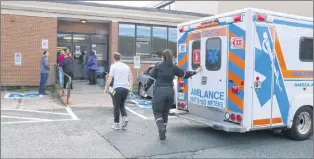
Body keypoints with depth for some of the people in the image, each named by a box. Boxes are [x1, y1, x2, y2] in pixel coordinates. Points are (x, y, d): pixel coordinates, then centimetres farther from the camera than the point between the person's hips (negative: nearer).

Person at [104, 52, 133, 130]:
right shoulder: (126, 66, 13)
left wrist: (106, 88, 0)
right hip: (126, 88, 5)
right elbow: (131, 78, 14)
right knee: (122, 105, 20)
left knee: (116, 106, 7)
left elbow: (110, 79, -9)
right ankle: (125, 117, -2)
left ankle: (116, 124, 12)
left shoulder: (113, 66, -2)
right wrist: (130, 87, 22)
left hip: (117, 88, -4)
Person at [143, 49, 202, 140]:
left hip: (159, 92, -3)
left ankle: (161, 129, -19)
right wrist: (196, 72, 27)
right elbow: (185, 75, 12)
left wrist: (145, 89, 12)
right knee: (165, 112, 19)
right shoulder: (174, 67, 5)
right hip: (170, 92, 3)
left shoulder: (158, 66, 0)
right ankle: (162, 132, 22)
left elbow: (151, 79, 0)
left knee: (157, 113, 6)